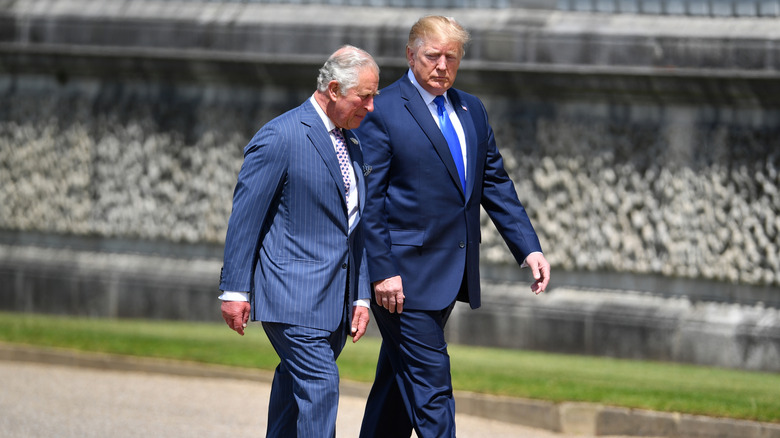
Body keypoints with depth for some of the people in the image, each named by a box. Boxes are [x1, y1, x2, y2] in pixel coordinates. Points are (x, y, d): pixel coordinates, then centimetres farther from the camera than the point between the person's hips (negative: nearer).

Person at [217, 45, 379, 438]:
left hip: (334, 298, 8)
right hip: (294, 295, -8)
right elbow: (245, 215, -9)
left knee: (296, 386, 12)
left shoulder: (351, 143, 15)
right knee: (320, 385, -15)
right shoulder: (280, 138, -11)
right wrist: (235, 289, -10)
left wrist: (361, 296, 13)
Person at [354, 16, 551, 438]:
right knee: (431, 387, -10)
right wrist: (381, 272, -17)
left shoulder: (471, 110, 13)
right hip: (405, 276, -7)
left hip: (451, 274, 7)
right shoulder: (383, 111, -9)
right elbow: (368, 200, -11)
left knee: (400, 381, 14)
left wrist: (529, 248, 5)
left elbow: (496, 185, 16)